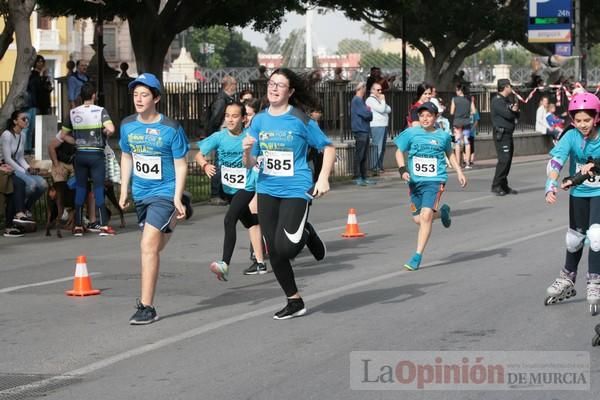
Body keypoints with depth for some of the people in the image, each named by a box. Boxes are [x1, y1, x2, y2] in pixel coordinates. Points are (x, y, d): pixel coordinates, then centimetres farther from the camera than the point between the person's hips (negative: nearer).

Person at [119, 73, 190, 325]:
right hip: (140, 193, 6)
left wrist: (177, 199, -16)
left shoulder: (171, 129, -13)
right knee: (155, 245, 19)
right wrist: (124, 190, 13)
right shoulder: (127, 126, 1)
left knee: (149, 245, -17)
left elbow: (181, 164, -9)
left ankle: (147, 307, -15)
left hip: (165, 193, -6)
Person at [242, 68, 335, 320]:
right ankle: (295, 302, 22)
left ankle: (307, 235, 18)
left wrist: (323, 178, -12)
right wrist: (247, 150, -15)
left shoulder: (300, 120, -7)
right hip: (267, 191, 5)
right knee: (274, 252, 6)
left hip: (295, 190, -5)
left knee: (284, 248, -17)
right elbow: (250, 164, 6)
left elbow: (328, 148, 0)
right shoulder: (259, 121, 5)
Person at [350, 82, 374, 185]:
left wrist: (368, 112, -1)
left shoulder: (360, 100, 20)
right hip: (360, 130, -10)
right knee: (359, 155, -7)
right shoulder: (357, 100, -11)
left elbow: (369, 116, 20)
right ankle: (357, 178, -5)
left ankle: (364, 178, 15)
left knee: (364, 156, 11)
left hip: (365, 131, 10)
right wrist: (369, 111, 3)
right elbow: (366, 114, -18)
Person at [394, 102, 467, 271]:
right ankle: (442, 212, 40)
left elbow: (449, 153, 21)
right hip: (415, 181, 3)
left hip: (435, 181, -3)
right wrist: (403, 170, -9)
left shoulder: (443, 136, 3)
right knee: (418, 219, 8)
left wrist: (459, 172, 16)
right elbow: (399, 151, 7)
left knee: (426, 216, -16)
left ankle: (417, 257, -11)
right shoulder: (411, 133, 0)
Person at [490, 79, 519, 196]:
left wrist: (515, 110, -8)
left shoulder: (509, 100, 19)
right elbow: (507, 114, -20)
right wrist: (513, 110, 1)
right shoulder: (497, 100, -10)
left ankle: (504, 186, 15)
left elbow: (516, 115, 14)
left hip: (508, 133, 9)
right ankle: (496, 186, -14)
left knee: (508, 160, 10)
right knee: (504, 159, -15)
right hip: (501, 134, -9)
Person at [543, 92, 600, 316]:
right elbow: (555, 162, -27)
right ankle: (567, 281, 35)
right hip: (578, 192, 2)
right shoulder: (571, 136, -16)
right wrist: (551, 186, -41)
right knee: (574, 237, 14)